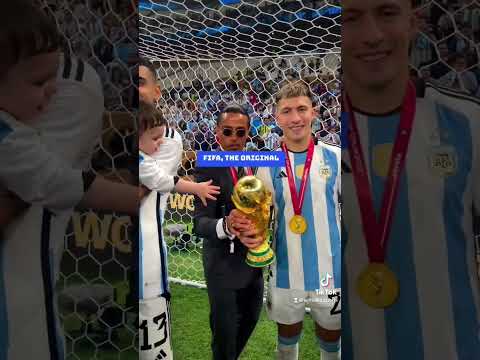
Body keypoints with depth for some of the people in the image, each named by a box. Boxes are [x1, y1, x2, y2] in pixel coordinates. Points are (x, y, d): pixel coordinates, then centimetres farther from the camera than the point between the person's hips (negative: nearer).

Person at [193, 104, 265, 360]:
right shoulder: (207, 169, -17)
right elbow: (200, 223, -23)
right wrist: (226, 225, -45)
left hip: (253, 259, 6)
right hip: (223, 263, -6)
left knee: (250, 319, 24)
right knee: (225, 330, 11)